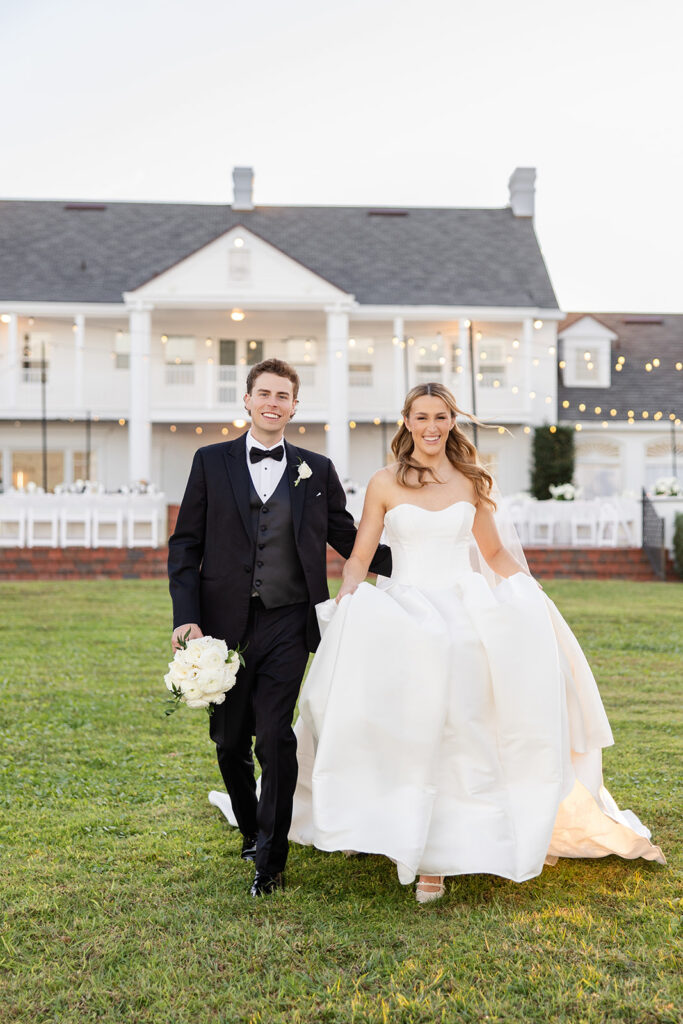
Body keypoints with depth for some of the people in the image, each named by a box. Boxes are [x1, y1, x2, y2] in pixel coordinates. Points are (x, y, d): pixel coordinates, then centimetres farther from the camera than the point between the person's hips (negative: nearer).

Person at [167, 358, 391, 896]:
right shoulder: (212, 462, 6)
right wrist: (186, 616, -8)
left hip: (286, 624, -1)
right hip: (225, 624, 1)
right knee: (230, 742, 12)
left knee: (276, 739, -7)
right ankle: (252, 830, 38)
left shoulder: (317, 470, 8)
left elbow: (347, 538, 13)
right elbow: (185, 545, 3)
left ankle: (271, 860, 7)